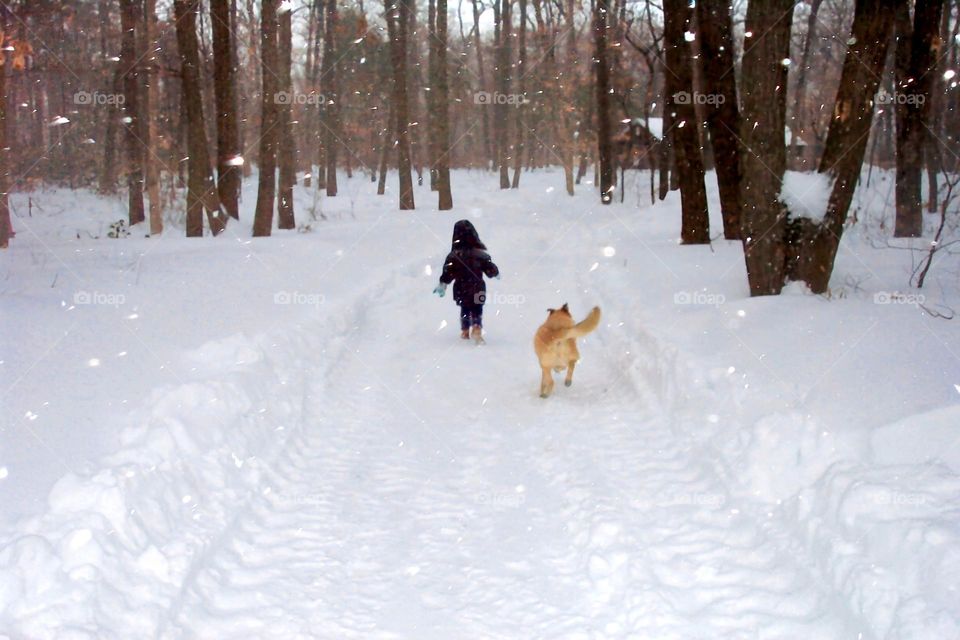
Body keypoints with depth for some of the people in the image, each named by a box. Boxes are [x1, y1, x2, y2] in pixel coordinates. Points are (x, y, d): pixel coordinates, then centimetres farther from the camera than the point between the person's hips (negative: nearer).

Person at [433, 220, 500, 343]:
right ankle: (477, 328, -13)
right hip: (478, 290, -1)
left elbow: (447, 272, -11)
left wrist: (442, 285, 0)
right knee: (477, 310, 8)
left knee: (465, 309, 21)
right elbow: (490, 269, -3)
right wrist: (496, 273, 19)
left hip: (461, 290, 1)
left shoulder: (453, 256, -12)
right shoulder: (480, 255, -10)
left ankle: (465, 331, 30)